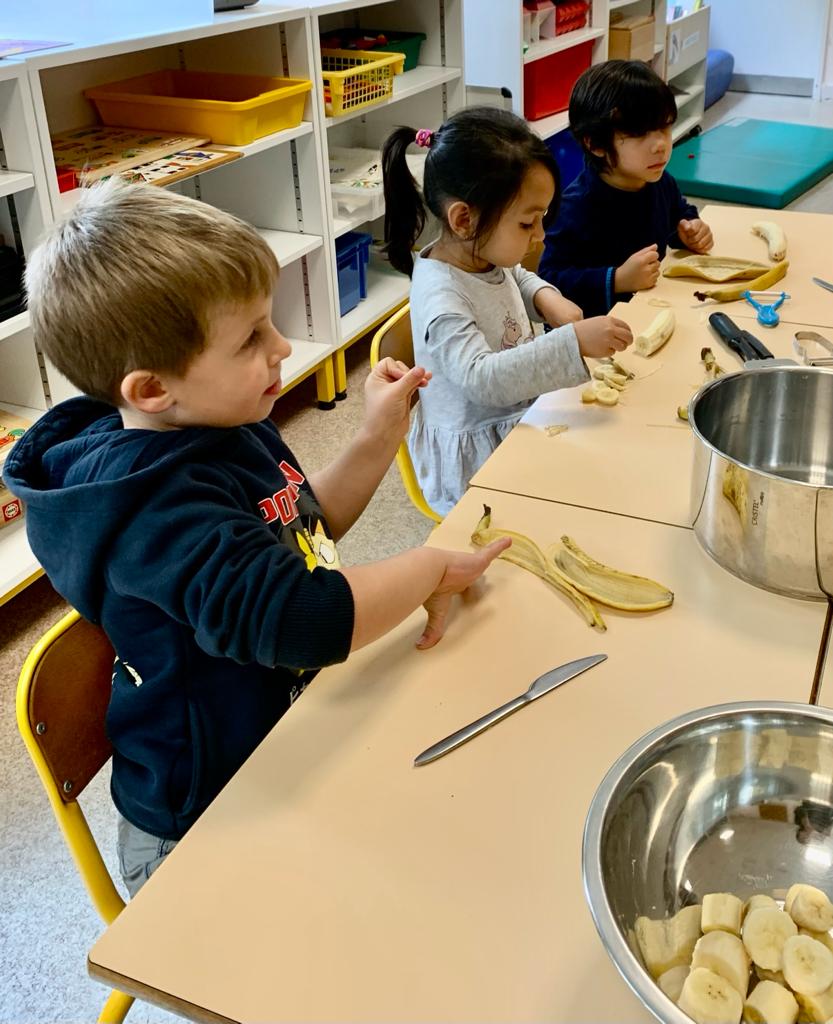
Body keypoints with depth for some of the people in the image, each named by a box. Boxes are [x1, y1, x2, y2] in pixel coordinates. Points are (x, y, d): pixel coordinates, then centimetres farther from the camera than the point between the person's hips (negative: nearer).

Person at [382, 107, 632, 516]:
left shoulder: (485, 254, -1)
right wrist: (573, 343, -45)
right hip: (473, 459, -9)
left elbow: (517, 277, 24)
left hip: (518, 417, 9)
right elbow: (482, 378, -40)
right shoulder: (441, 294, -29)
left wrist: (546, 298, 1)